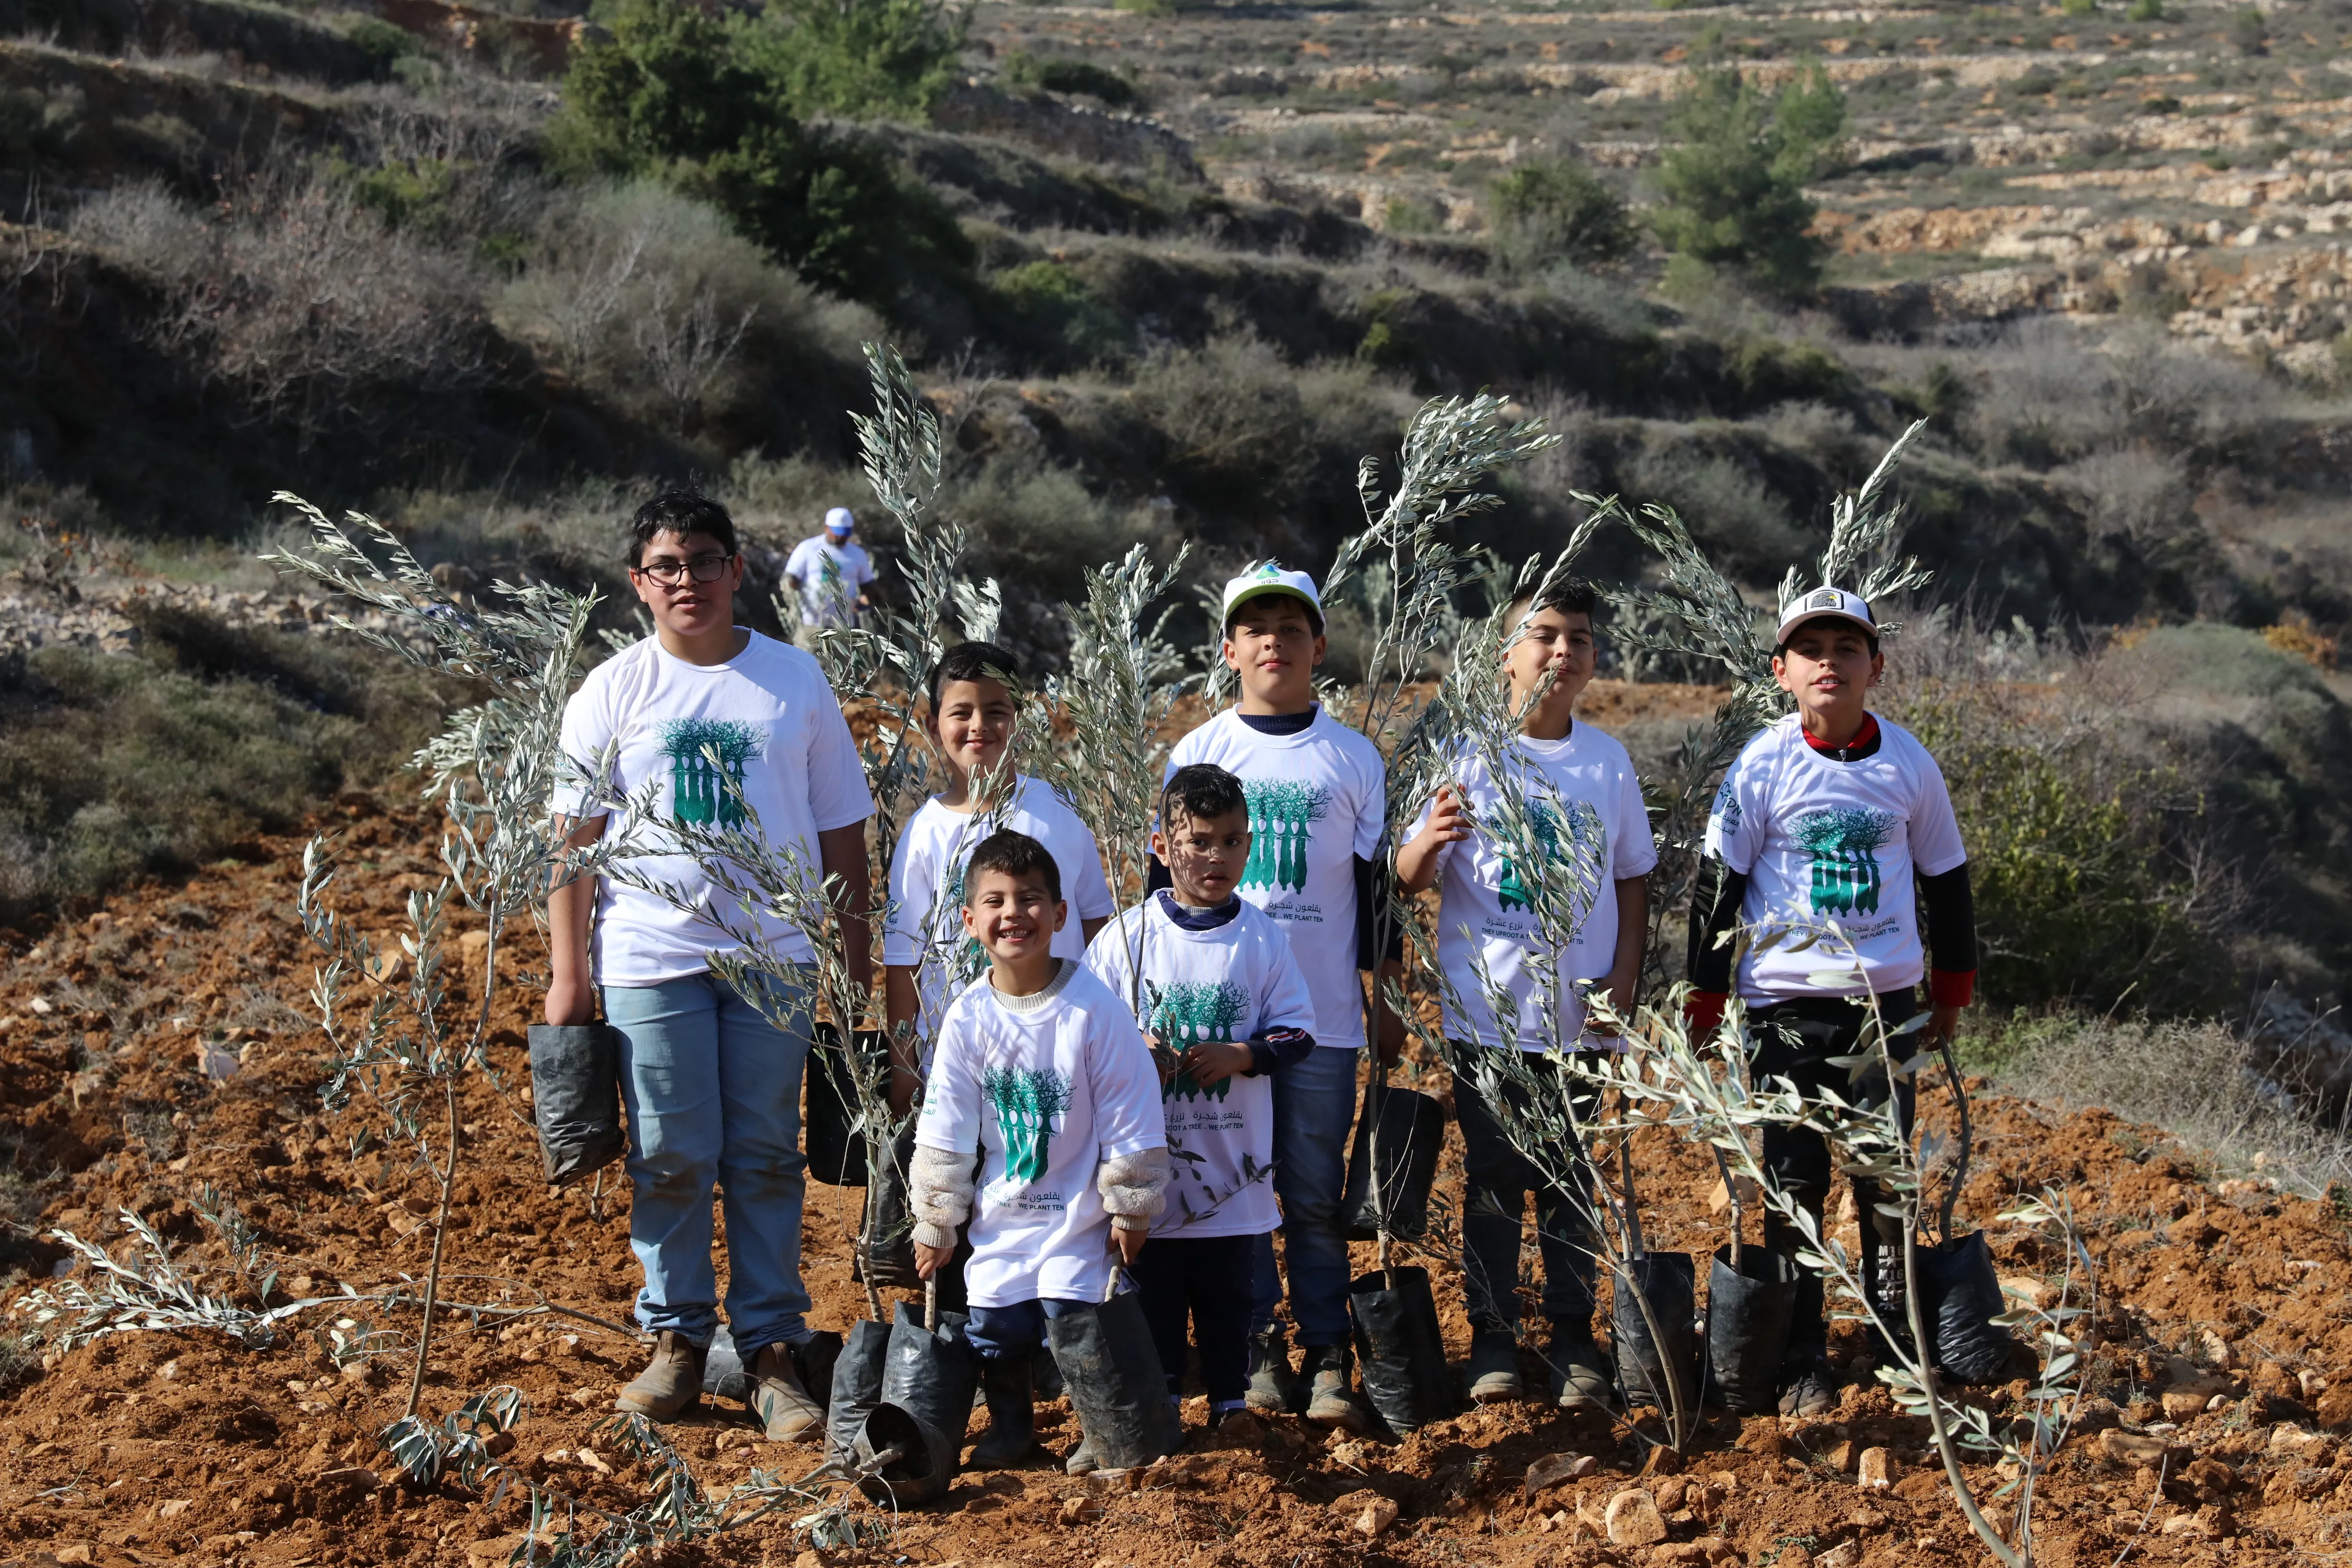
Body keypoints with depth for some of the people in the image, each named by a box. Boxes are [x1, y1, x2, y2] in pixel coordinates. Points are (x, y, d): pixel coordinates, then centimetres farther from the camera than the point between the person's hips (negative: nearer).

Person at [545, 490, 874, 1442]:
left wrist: (855, 960, 6)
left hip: (776, 958, 1)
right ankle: (677, 1338, 14)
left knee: (766, 1158, 3)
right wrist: (568, 970, -1)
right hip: (650, 959, -1)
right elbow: (574, 836, 4)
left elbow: (840, 829, 9)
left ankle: (770, 1347, 9)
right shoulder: (612, 693, 2)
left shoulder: (796, 682, 5)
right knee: (670, 1159, 1)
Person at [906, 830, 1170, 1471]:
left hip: (1078, 1214, -3)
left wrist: (1130, 1209, -3)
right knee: (994, 1330, 3)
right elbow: (943, 1131, 2)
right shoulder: (968, 1017, -5)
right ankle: (1010, 1425, 31)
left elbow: (1131, 1120, -8)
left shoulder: (1093, 1009, -14)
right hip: (1001, 1216, 3)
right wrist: (935, 1225, 5)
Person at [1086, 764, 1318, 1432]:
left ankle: (1229, 1400, 22)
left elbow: (1297, 1032, 3)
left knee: (1229, 1293, 10)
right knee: (1154, 1291, 6)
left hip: (1232, 1167, 1)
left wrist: (1239, 1055, -14)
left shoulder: (1262, 939, 0)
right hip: (1147, 1166, -1)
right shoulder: (1126, 937, -2)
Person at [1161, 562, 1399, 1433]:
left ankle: (1329, 1359, 2)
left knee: (1316, 1192, -1)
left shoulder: (1355, 758, 7)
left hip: (1323, 1013, -1)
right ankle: (1257, 1349, 8)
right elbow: (1167, 879, 11)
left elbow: (1377, 887, 10)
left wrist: (1389, 1000, 7)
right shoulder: (1196, 754, 7)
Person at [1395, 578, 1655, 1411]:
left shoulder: (1608, 760, 6)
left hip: (1579, 1014, 2)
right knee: (1493, 1180, 3)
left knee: (1570, 1183, 7)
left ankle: (1574, 1344, 14)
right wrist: (1429, 840, -27)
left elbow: (1632, 876, 13)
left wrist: (1624, 975, 1)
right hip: (1486, 1009, -2)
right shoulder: (1470, 754, -3)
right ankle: (1492, 1341, 12)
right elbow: (1409, 879, -4)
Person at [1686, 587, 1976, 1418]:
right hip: (1786, 999, -2)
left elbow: (1945, 877, 14)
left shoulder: (1909, 763, 2)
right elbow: (1717, 884, 1)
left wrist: (1951, 994, 18)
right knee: (1794, 1185, 0)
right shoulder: (1764, 765, -4)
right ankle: (1802, 1367, 8)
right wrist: (1706, 1001, 1)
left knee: (1886, 1179, 2)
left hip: (1885, 997, 2)